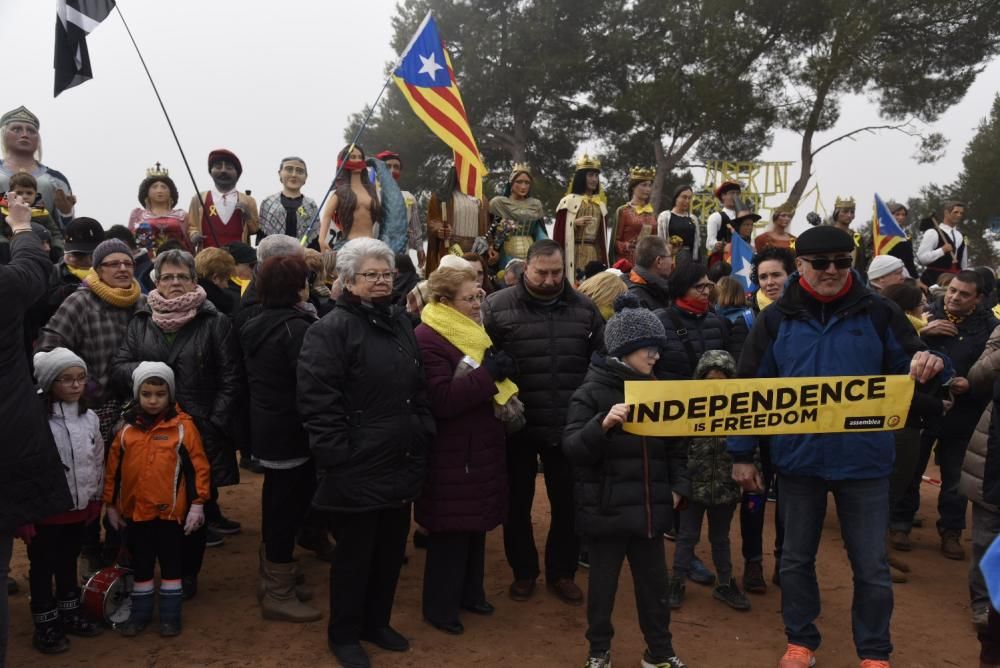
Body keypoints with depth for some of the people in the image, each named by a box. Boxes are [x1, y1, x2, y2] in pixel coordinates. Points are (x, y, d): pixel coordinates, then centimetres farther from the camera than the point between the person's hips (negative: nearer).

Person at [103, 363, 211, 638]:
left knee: (171, 563, 10)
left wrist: (197, 504, -10)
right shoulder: (127, 427, 2)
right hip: (135, 510, 3)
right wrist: (111, 505, 10)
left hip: (171, 510, -3)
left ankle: (170, 614, 23)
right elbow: (113, 468, 8)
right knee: (140, 564, 17)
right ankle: (140, 612, 32)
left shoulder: (183, 425, -8)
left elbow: (198, 466, -8)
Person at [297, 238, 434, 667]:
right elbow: (317, 402, -20)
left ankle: (377, 623, 37)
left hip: (400, 465, 8)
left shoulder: (400, 324, 13)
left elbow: (419, 391, 18)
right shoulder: (331, 329, -13)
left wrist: (423, 439, 11)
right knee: (354, 555, 7)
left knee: (391, 551, 18)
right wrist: (338, 455, -21)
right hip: (357, 470, -7)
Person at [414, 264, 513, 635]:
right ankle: (440, 607, 17)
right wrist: (489, 374, -26)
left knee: (475, 523, 17)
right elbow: (441, 400, -25)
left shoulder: (472, 331, 12)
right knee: (451, 531, 1)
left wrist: (502, 366, -2)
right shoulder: (428, 339, -17)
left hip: (480, 446, 9)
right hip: (451, 454, -8)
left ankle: (470, 592, 33)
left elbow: (491, 381, 21)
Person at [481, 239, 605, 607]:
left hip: (569, 427, 2)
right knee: (518, 503, 13)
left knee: (568, 504, 13)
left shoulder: (585, 308, 2)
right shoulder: (496, 307, -7)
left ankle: (561, 572, 33)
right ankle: (523, 571, 33)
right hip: (517, 426, -2)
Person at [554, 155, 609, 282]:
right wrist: (575, 223, -17)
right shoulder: (568, 201, 0)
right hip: (575, 254, -5)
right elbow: (559, 232, -3)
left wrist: (605, 262, 11)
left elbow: (603, 236, 17)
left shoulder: (601, 204, 16)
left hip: (595, 254, 5)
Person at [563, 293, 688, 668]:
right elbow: (571, 448, -18)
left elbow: (674, 445, 16)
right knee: (603, 583, 11)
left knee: (655, 582, 15)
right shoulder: (592, 391, -9)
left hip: (649, 507, 5)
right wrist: (603, 425, -33)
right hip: (606, 508, -5)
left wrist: (678, 486, 3)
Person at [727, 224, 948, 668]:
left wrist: (929, 365, -23)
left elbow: (912, 369, 3)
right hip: (798, 459, 1)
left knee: (871, 565, 9)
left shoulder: (877, 313, -2)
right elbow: (750, 388, 2)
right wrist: (742, 454, 0)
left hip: (864, 460, -1)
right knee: (796, 558, 14)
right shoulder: (777, 319, -1)